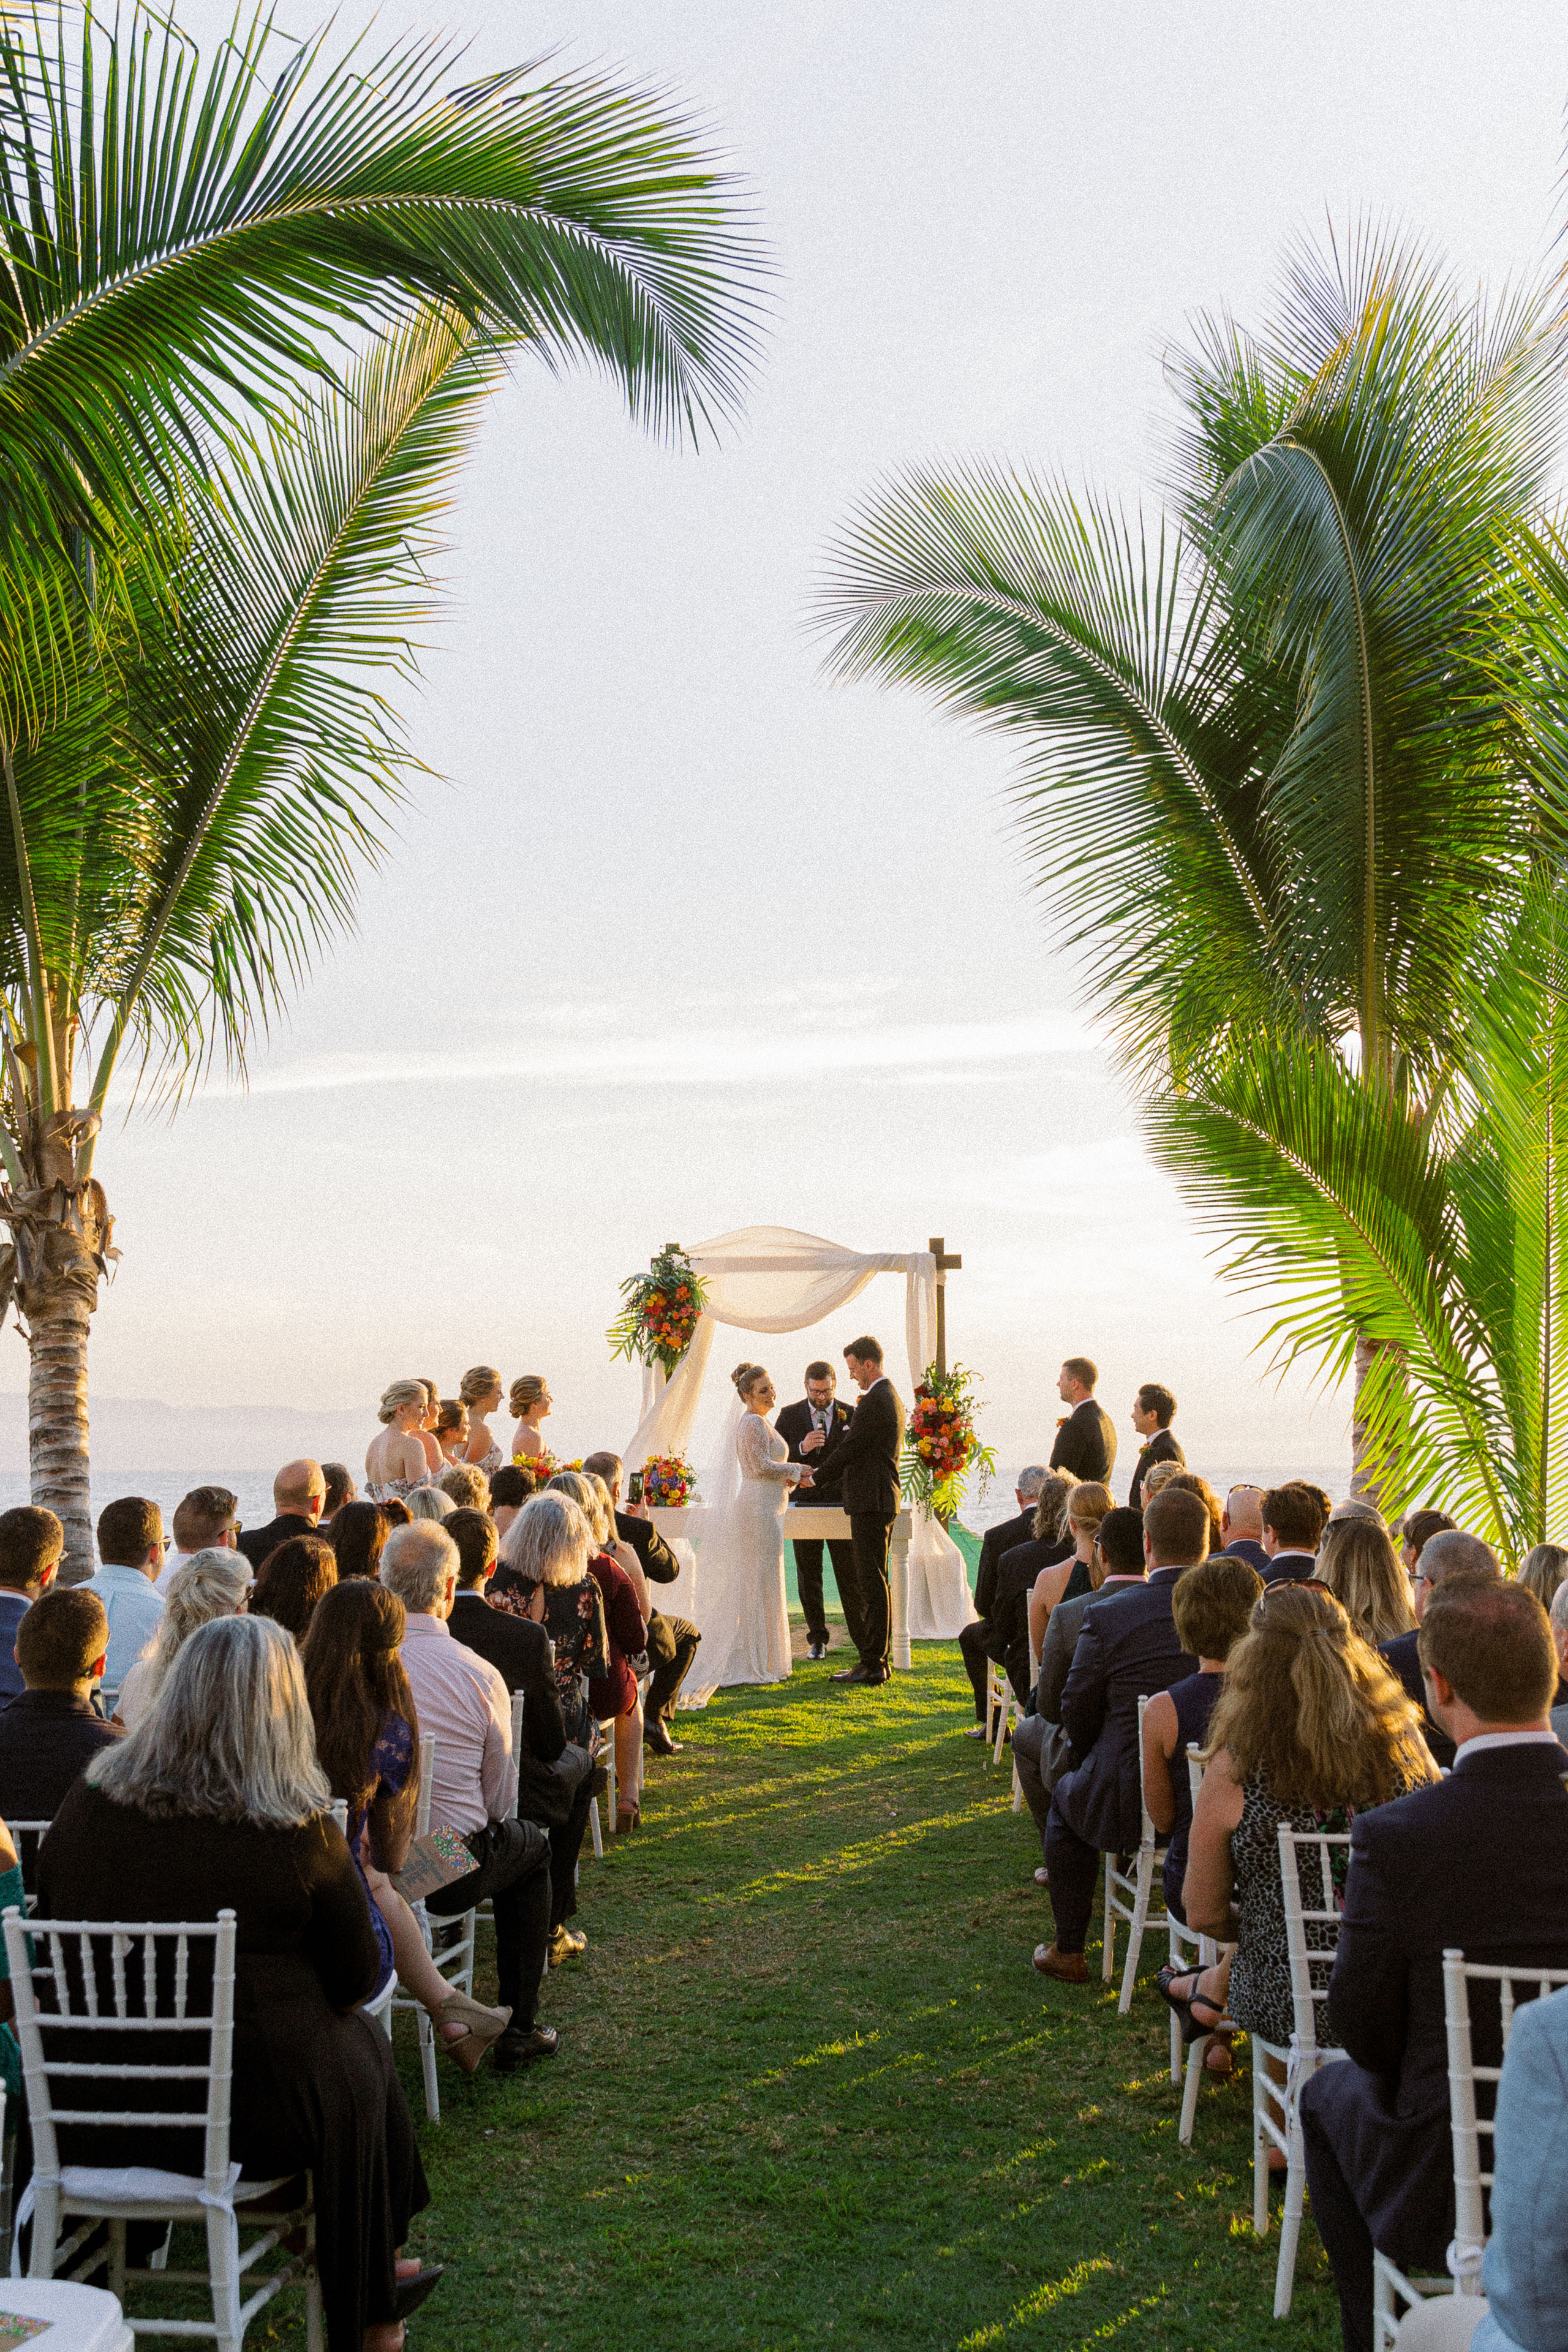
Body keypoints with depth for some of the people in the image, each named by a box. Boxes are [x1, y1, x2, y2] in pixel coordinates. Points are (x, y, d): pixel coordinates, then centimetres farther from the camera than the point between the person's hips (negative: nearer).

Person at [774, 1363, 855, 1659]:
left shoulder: (850, 1415, 5)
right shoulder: (790, 1415, 5)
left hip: (841, 1503, -1)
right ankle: (817, 1639, 13)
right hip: (804, 1504, 1)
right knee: (808, 1576, 5)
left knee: (849, 1574, -1)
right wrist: (802, 1448, -16)